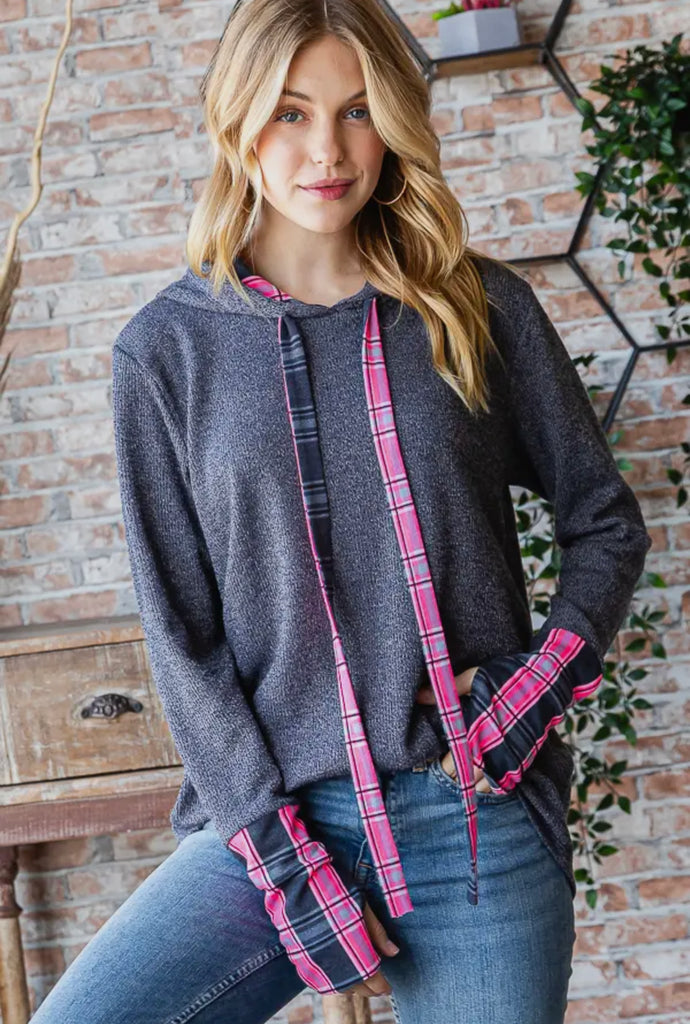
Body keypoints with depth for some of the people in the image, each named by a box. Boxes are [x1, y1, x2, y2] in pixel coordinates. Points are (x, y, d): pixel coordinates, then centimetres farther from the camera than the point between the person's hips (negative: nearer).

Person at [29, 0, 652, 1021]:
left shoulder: (481, 307, 2)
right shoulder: (166, 348, 1)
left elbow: (606, 521, 10)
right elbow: (181, 628, 0)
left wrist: (544, 677, -7)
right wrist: (278, 846, -8)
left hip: (479, 821, 1)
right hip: (276, 819, 0)